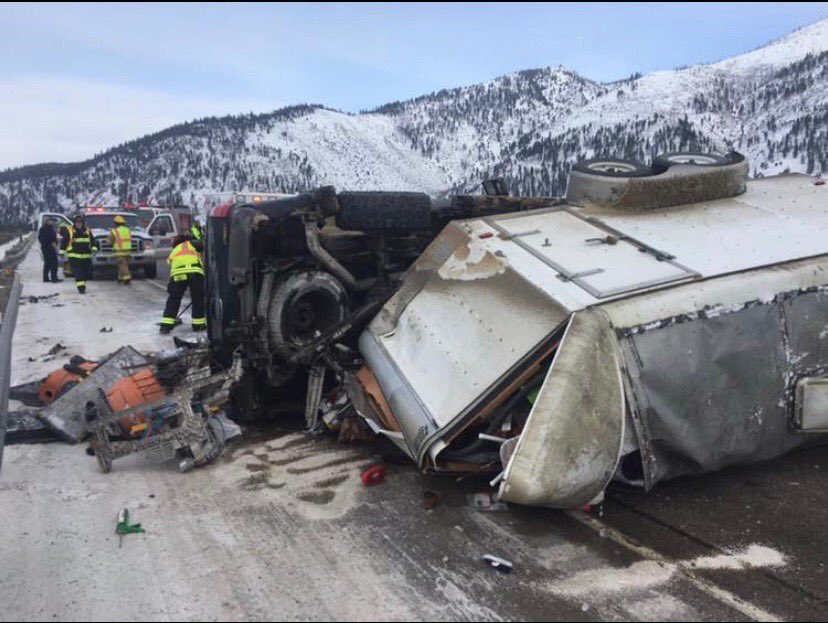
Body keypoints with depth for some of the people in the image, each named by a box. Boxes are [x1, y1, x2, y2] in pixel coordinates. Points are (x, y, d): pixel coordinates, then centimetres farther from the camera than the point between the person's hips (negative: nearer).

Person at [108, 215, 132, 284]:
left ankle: (127, 278, -19)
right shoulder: (127, 230, 10)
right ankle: (120, 278, 22)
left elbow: (110, 242, -2)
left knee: (123, 266, -7)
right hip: (128, 250, 6)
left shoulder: (114, 231, -6)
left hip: (119, 251, -6)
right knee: (122, 265, 18)